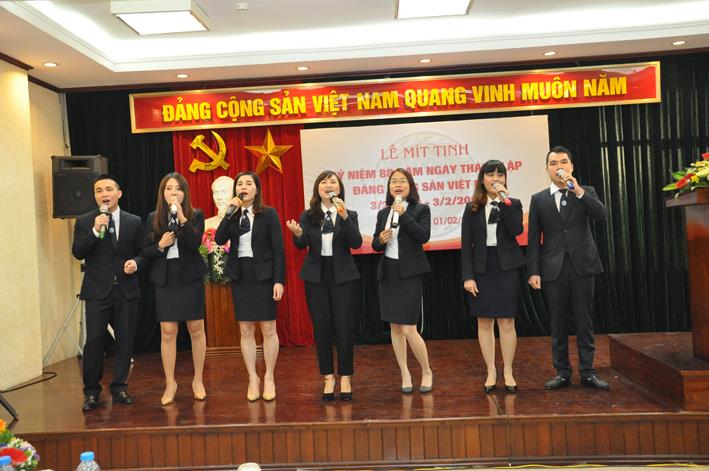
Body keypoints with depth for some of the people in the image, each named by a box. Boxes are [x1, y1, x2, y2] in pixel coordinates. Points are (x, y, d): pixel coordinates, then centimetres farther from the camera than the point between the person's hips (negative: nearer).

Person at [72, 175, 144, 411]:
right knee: (94, 341, -3)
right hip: (97, 290, -1)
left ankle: (119, 388, 20)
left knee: (125, 341, 6)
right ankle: (91, 392, 13)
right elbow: (77, 253, -6)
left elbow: (142, 252, 10)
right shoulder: (84, 221, 4)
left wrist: (136, 263, -12)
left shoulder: (134, 222, 6)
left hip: (126, 290, 1)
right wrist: (95, 230, -17)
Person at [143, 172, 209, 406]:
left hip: (190, 278, -1)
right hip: (165, 280, 1)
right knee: (168, 333, 0)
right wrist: (160, 245, -13)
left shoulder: (196, 215, 1)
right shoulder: (153, 218, 6)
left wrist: (182, 218, -21)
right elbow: (145, 252, 6)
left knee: (196, 330, 5)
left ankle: (198, 380, 20)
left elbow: (195, 244, -14)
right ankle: (170, 383, 14)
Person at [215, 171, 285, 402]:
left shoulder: (268, 214, -2)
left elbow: (278, 249, -6)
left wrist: (279, 280, -12)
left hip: (263, 275, -3)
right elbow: (219, 240, -8)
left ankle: (269, 378, 15)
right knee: (245, 330, 6)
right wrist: (230, 212, -14)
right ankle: (253, 378, 17)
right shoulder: (232, 215, 8)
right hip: (240, 276, 3)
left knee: (268, 329, 2)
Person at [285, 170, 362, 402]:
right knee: (321, 328, 6)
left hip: (343, 276, -1)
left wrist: (344, 217, -26)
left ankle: (345, 377, 15)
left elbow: (356, 243, -14)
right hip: (316, 276, 1)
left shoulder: (349, 214, 1)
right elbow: (302, 244, -9)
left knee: (344, 327, 1)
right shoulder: (308, 215, 3)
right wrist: (297, 234, -32)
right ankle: (328, 377, 19)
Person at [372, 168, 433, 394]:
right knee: (395, 327, 9)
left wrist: (403, 215, -20)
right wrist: (380, 240, -9)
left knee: (409, 329, -8)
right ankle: (405, 374, 22)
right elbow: (374, 244, 13)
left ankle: (427, 372, 15)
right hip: (388, 272, 5)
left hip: (410, 273, -5)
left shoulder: (420, 209, -3)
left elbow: (424, 236, -17)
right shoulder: (383, 213, 9)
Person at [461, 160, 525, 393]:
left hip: (506, 269, -1)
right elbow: (466, 245, 1)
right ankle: (491, 372, 18)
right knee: (484, 322, 6)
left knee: (507, 323, 2)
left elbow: (517, 230, -15)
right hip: (481, 270, 1)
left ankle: (508, 372, 16)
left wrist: (504, 201, -17)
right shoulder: (472, 208, 4)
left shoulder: (513, 204, 5)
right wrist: (467, 276, -7)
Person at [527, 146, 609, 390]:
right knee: (558, 324, 6)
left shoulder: (586, 192, 8)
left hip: (582, 266, 0)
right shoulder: (539, 199, 7)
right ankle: (562, 372, 16)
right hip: (553, 269, 0)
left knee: (584, 322, 4)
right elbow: (534, 239, 3)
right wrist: (533, 271, -4)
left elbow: (601, 215, -12)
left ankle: (587, 372, 14)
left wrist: (577, 190, -19)